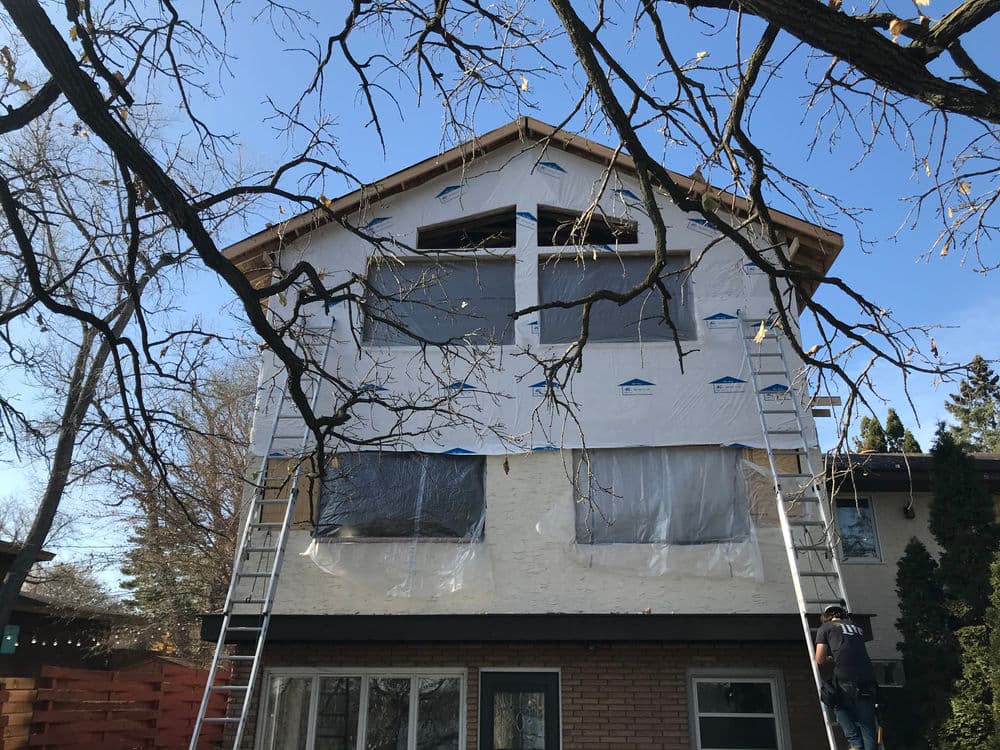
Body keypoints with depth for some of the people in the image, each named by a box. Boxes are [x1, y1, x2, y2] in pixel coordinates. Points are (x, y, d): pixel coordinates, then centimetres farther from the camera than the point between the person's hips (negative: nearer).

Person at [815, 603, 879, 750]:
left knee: (841, 705, 23)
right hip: (868, 678, 4)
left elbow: (820, 660, 8)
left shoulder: (825, 628, 13)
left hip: (845, 679, -4)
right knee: (868, 728, 8)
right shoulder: (857, 628, 27)